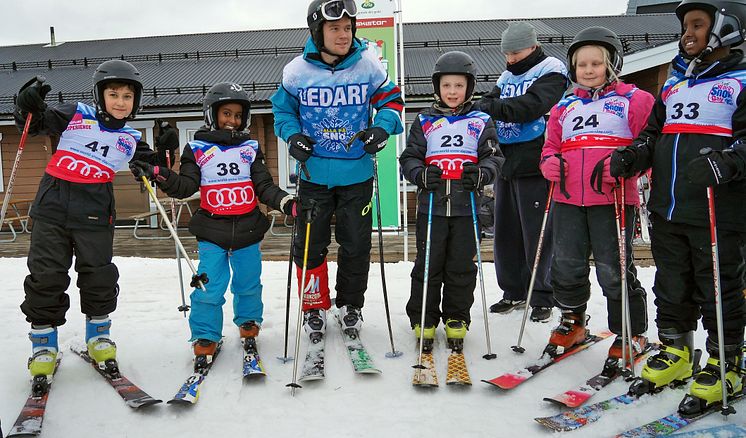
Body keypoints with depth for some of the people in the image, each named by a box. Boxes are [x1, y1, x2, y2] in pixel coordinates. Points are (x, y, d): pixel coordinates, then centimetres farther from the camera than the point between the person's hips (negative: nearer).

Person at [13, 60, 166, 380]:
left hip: (94, 215, 1)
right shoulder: (75, 115, 3)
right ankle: (43, 344, 18)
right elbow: (34, 125, 4)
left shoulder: (130, 140, 8)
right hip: (52, 207, -1)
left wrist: (163, 155, -4)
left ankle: (98, 336, 26)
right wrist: (29, 105, -16)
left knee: (99, 278, 4)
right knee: (45, 277, 3)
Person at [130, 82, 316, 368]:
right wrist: (157, 175, -20)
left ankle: (248, 324, 36)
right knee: (209, 288, -5)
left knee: (249, 284, 13)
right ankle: (205, 339, 10)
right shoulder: (197, 149, 3)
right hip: (212, 231, -2)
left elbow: (264, 187, 5)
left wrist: (288, 204, -11)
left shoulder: (250, 148, 7)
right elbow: (186, 185, -4)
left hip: (247, 229, 2)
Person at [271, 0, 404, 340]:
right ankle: (314, 306, 27)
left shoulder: (368, 66, -5)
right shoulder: (297, 71, -4)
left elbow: (391, 100, 6)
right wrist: (292, 135, -10)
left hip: (357, 174, 0)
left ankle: (351, 304, 31)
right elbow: (282, 109, 10)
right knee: (310, 244, 6)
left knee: (356, 244, 9)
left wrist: (382, 127, -13)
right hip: (314, 174, 0)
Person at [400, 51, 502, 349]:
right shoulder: (425, 122, 8)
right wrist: (421, 173, -14)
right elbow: (409, 158, 7)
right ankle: (423, 319, 18)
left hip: (466, 206, 0)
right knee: (428, 265, 4)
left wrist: (481, 173, -19)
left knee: (462, 266, 7)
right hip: (431, 204, 0)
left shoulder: (481, 122, 7)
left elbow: (493, 158, 3)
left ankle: (457, 319, 21)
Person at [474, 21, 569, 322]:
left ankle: (542, 297, 9)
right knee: (506, 231, 10)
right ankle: (514, 292, 23)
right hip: (506, 164, 7)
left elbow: (531, 105, -18)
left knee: (537, 233, -3)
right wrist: (480, 110, -10)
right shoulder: (507, 77, 19)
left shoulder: (551, 71, -2)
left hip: (534, 166, -7)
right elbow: (489, 104, 12)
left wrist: (492, 107, -23)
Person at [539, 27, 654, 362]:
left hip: (613, 199, -4)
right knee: (566, 265, 9)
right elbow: (551, 146, 24)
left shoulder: (633, 100, 4)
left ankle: (632, 333, 17)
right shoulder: (563, 108, 18)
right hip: (568, 199, 5)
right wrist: (550, 163, 1)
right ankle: (572, 321, 31)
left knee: (613, 269, -2)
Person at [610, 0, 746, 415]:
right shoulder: (674, 83, 17)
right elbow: (653, 131, 20)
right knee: (672, 286, 15)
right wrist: (633, 154, 1)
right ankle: (675, 352, 31)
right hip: (666, 210, 6)